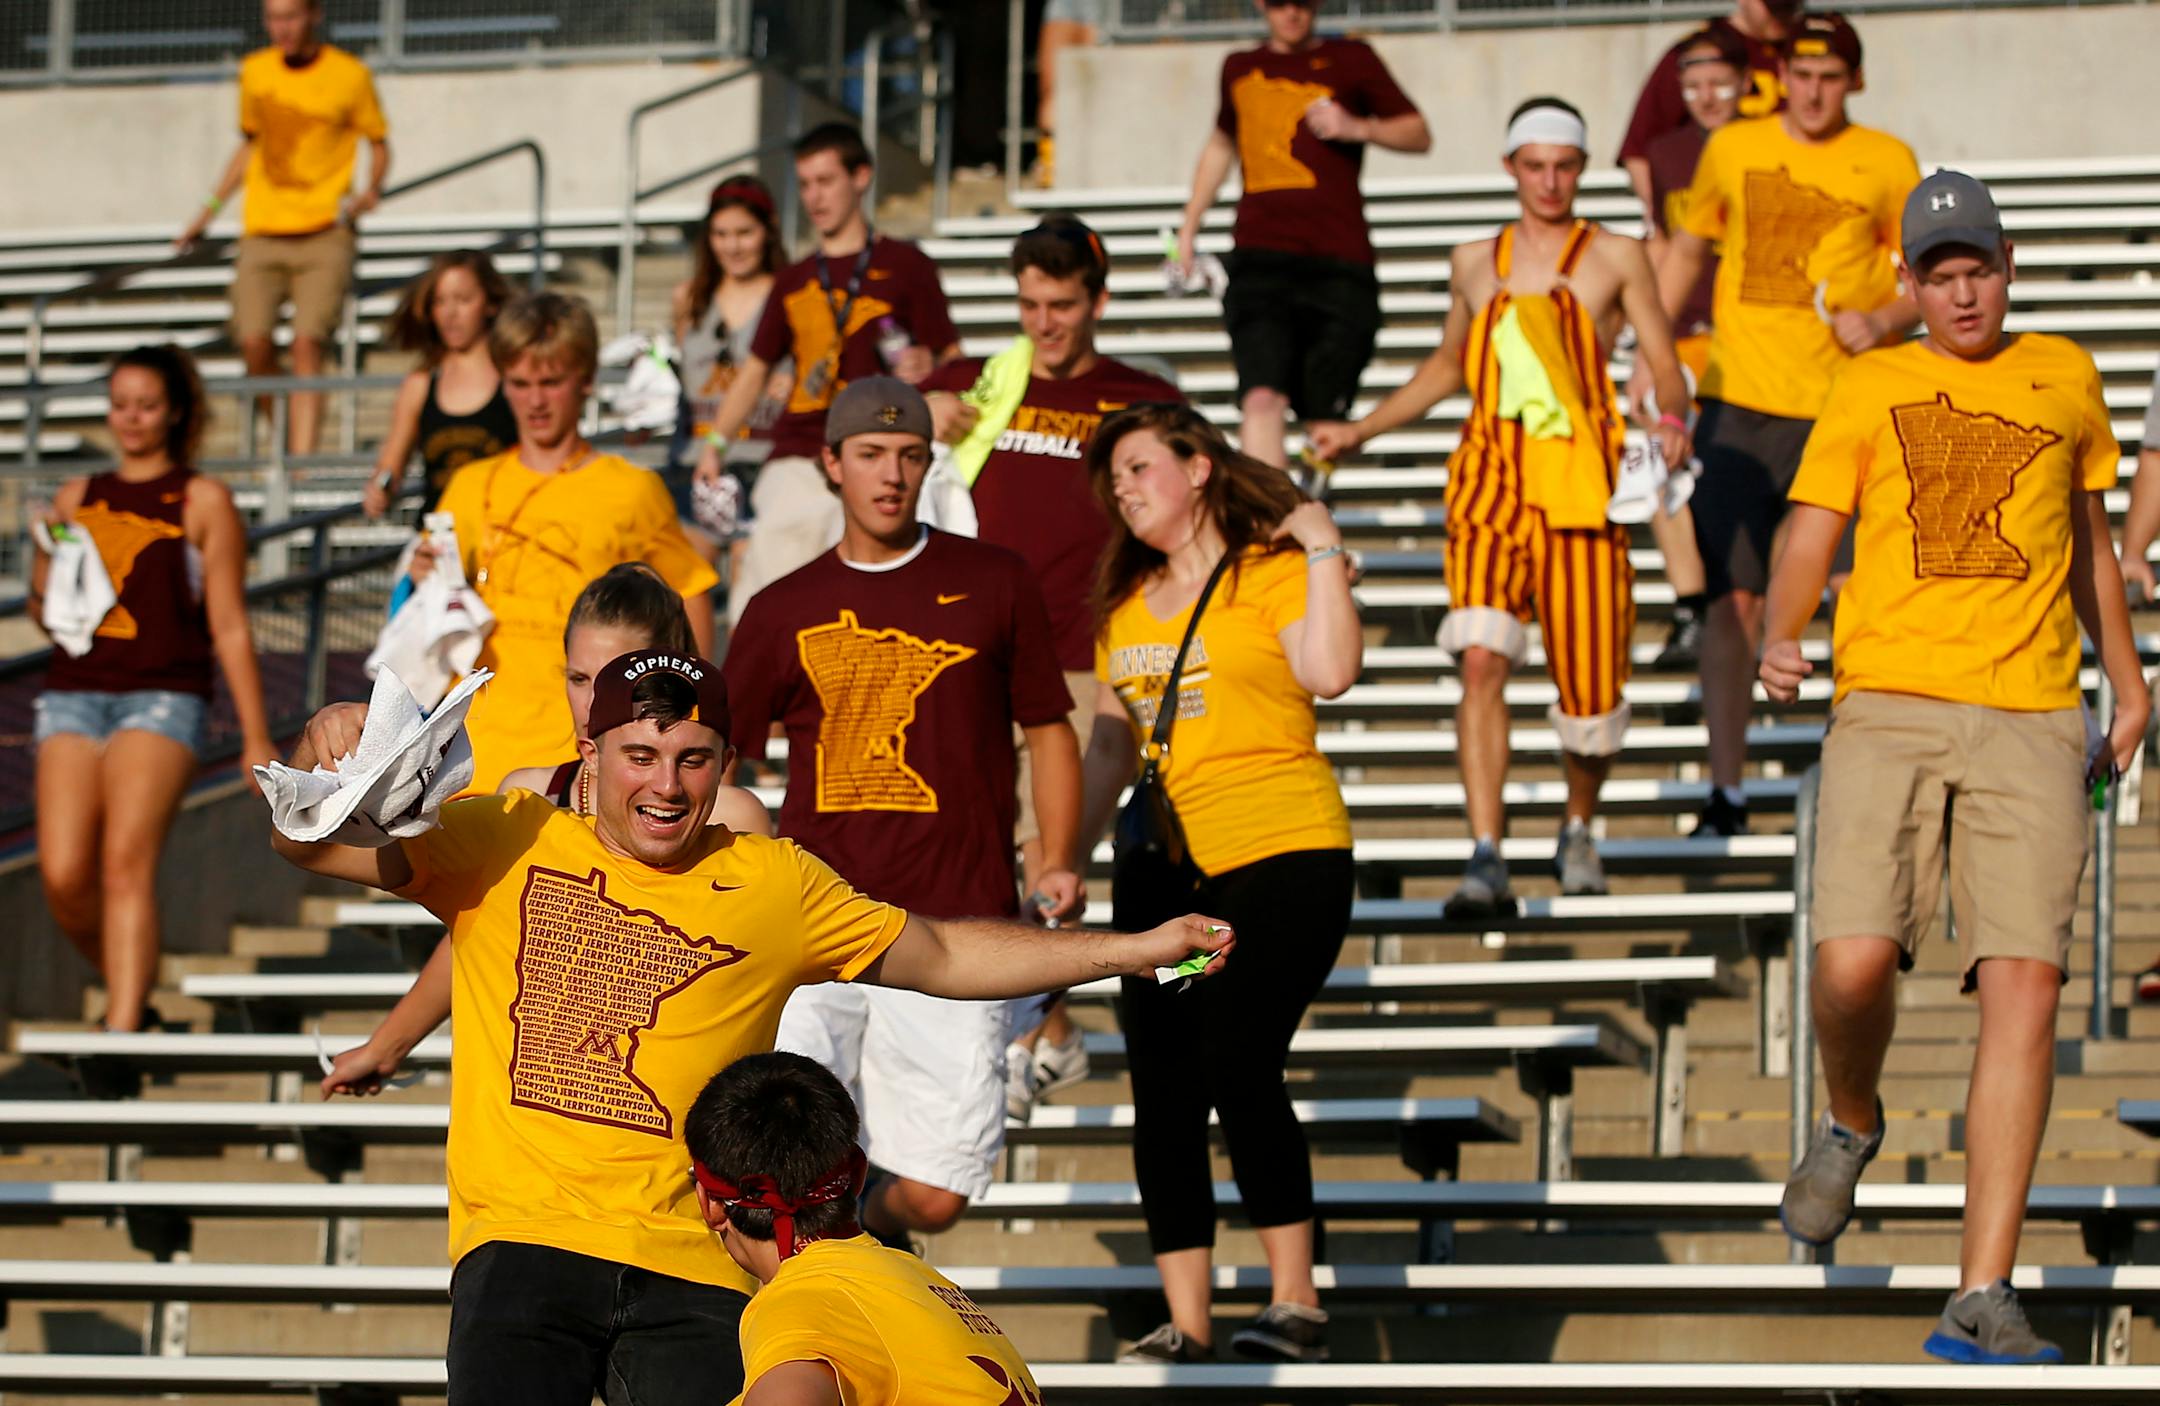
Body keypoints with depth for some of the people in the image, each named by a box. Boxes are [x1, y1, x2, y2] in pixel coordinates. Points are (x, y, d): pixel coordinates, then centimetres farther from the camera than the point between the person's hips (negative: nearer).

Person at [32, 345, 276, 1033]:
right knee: (63, 877, -8)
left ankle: (121, 1032, -24)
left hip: (162, 698, -4)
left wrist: (257, 739, 0)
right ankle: (129, 994, 17)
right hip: (73, 694, 4)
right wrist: (44, 587, 0)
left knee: (126, 861, -19)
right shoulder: (76, 499, 17)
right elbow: (44, 614, 23)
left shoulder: (203, 501, 5)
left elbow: (230, 628, 3)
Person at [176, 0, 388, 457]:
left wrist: (372, 189, -11)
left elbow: (379, 144, 9)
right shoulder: (254, 71, 12)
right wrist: (211, 208, 19)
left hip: (324, 234, -3)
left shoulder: (350, 76, 1)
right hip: (263, 231, 3)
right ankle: (284, 436, 12)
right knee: (254, 342, -10)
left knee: (307, 343, -15)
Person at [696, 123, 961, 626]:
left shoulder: (903, 265, 9)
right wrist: (716, 443, 13)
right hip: (795, 459, 4)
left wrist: (927, 367, -15)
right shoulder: (794, 282, 23)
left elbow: (951, 357, 8)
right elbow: (756, 369, 26)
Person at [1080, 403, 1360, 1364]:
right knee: (1163, 1097, 2)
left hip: (1280, 856, -7)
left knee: (1238, 1067, -20)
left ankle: (1296, 1303, -11)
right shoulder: (1126, 604, 16)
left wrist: (1322, 549, -14)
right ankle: (1185, 1328, 5)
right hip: (1162, 871, 7)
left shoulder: (1272, 574, -3)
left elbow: (1331, 672, -21)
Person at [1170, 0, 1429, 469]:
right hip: (1260, 259, 1)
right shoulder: (1241, 68, 20)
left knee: (1324, 417, -2)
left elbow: (1419, 134, 12)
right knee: (1262, 399, -20)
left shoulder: (1350, 59, 11)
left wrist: (1357, 128, -6)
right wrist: (1189, 226, 36)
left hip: (1338, 263, -1)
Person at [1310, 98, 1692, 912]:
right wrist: (1360, 431, 29)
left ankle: (1579, 829, 32)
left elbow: (1664, 365, 4)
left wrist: (1671, 420, -17)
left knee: (1590, 686, 1)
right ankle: (1487, 862, -23)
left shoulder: (1616, 259, 8)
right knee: (1482, 658, -19)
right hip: (1490, 482, 2)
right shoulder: (1475, 265, 16)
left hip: (1580, 490, -2)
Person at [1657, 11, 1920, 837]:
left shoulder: (1886, 163, 3)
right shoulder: (1731, 150, 8)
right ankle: (1725, 790, 7)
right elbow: (1686, 252, 18)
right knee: (1732, 598, 0)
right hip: (1739, 404, 1)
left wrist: (1883, 319, -12)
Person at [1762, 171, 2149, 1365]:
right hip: (1888, 706, -1)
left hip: (2031, 722, 1)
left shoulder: (2064, 377, 19)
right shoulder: (1871, 388, 13)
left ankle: (1983, 1300, -13)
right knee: (1853, 964, -19)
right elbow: (1810, 538, 7)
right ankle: (1850, 1125, 19)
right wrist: (1778, 639, -13)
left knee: (2025, 986, -13)